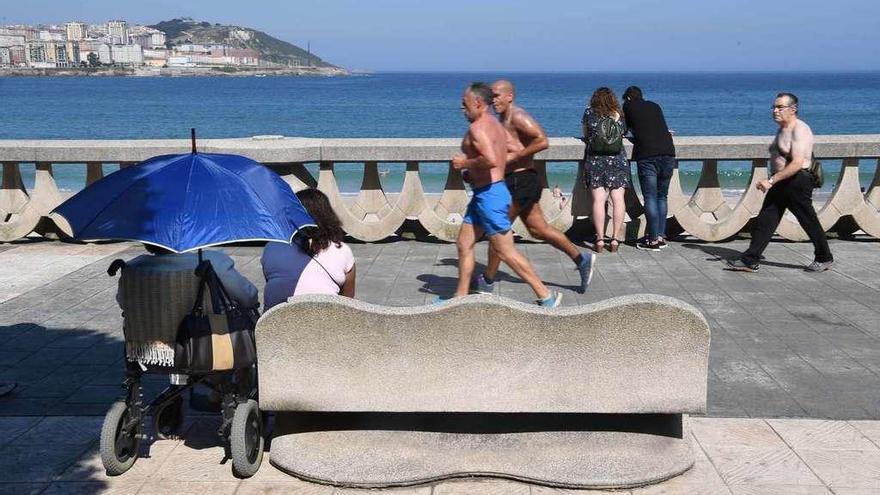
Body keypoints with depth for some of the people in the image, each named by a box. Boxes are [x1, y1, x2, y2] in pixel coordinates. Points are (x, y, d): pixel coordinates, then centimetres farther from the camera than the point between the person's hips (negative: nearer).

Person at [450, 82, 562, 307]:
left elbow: (491, 160, -32)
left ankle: (546, 296, 2)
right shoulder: (495, 124, 15)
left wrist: (465, 163, -16)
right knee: (464, 245, 14)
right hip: (486, 194, 11)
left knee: (505, 251, -4)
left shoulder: (478, 127, -16)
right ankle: (460, 297, 22)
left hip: (489, 194, -11)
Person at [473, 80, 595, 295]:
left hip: (521, 181, -10)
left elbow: (543, 141, -24)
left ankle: (487, 281, 10)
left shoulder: (517, 116, -13)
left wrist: (515, 156, -21)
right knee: (539, 229, 12)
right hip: (521, 182, 10)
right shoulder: (504, 119, 17)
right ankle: (581, 260, 14)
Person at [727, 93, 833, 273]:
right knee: (764, 221, 3)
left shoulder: (799, 130, -16)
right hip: (780, 183, 9)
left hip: (797, 182, -9)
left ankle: (825, 259, 21)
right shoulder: (783, 129, 15)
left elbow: (797, 163, -25)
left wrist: (771, 180, -27)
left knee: (809, 222, 4)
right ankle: (749, 261, 3)